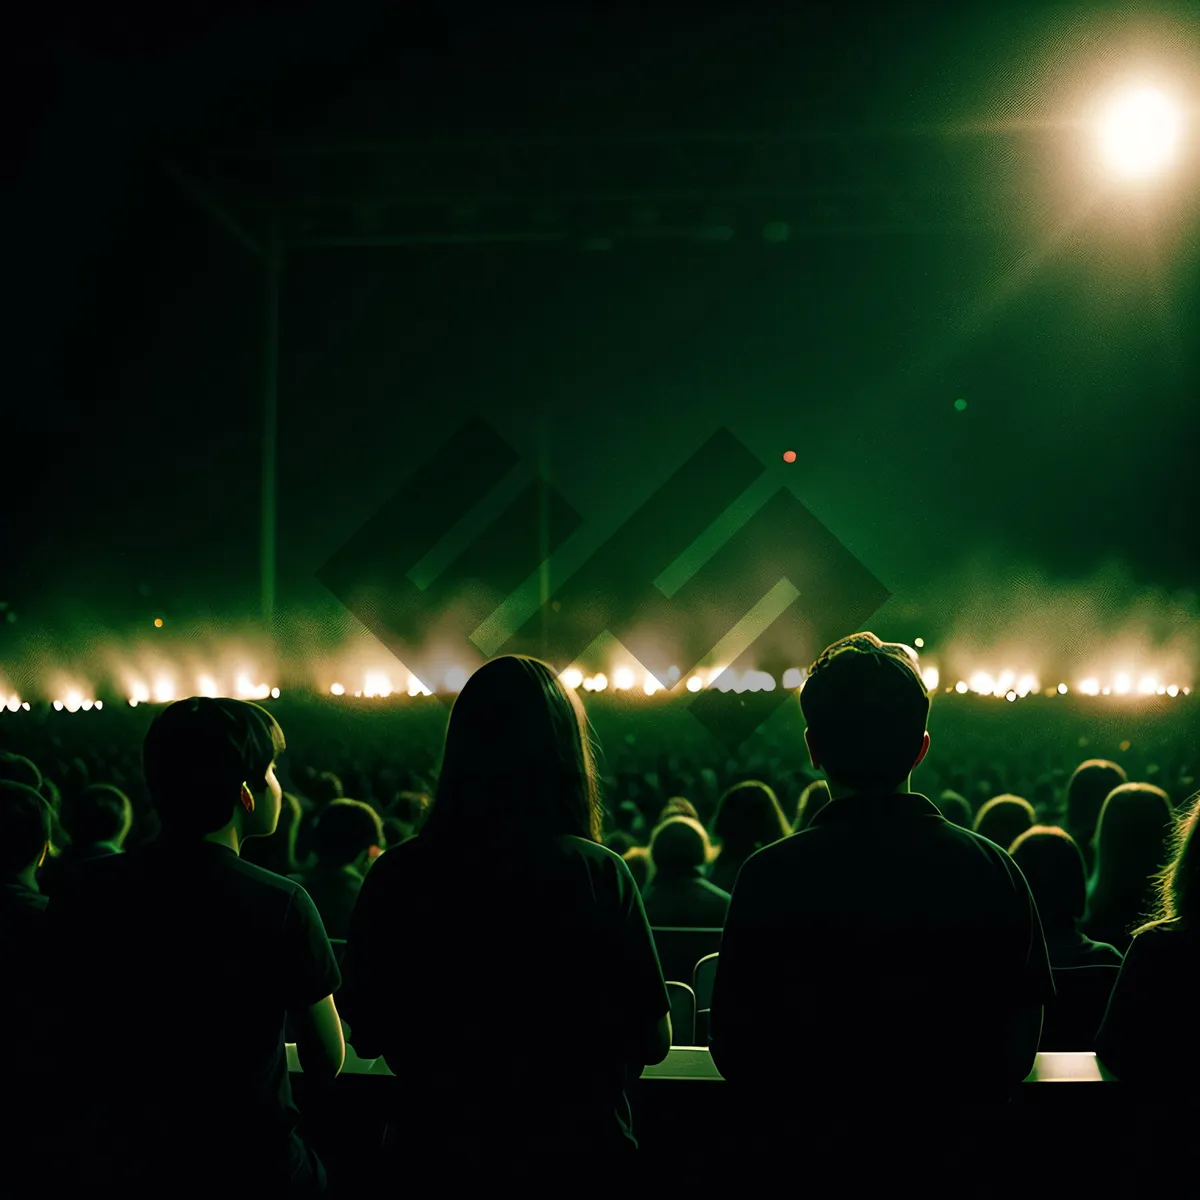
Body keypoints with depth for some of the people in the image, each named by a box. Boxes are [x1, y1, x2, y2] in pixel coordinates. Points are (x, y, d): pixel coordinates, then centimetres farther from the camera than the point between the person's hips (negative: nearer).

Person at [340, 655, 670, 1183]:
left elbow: (366, 1037, 1)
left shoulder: (397, 875, -9)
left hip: (435, 1150, 1)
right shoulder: (599, 874, -14)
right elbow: (653, 1041, -7)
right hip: (577, 1152, -1)